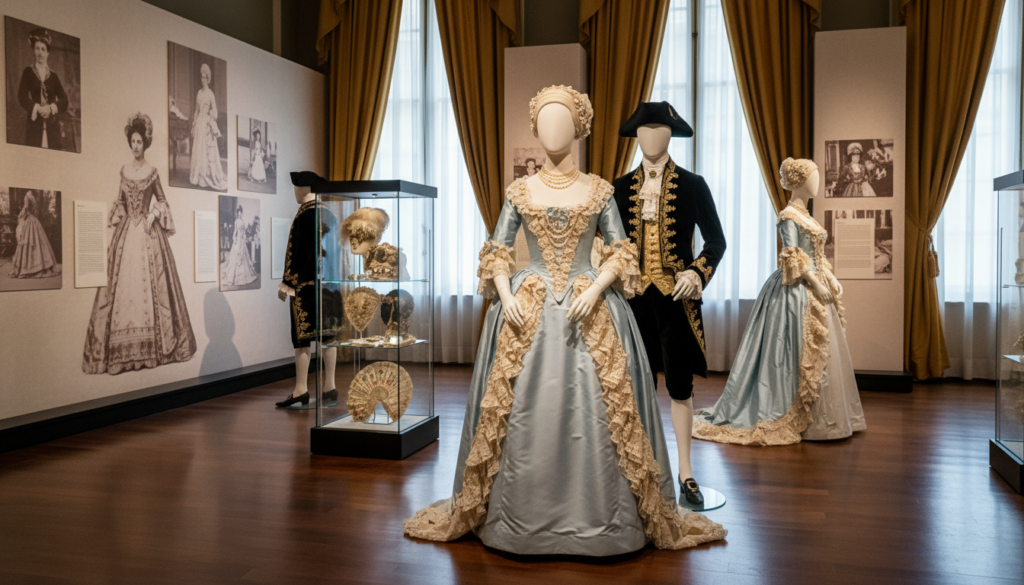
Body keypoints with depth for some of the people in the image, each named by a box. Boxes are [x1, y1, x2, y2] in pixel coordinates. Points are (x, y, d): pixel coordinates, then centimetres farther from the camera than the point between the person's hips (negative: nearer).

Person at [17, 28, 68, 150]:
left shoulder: (53, 76, 14)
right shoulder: (28, 72, 10)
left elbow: (64, 100, 7)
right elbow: (22, 97, 0)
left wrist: (51, 108, -10)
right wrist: (37, 108, -14)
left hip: (52, 125, 1)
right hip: (35, 123, -1)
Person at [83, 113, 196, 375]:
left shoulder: (152, 172, 3)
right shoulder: (124, 170, 12)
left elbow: (162, 201, 8)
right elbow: (120, 201, 17)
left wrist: (154, 216, -8)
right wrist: (116, 220, 5)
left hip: (148, 233, -3)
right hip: (126, 231, 3)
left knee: (148, 283, -4)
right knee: (123, 283, -2)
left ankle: (151, 344, 1)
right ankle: (122, 349, 0)